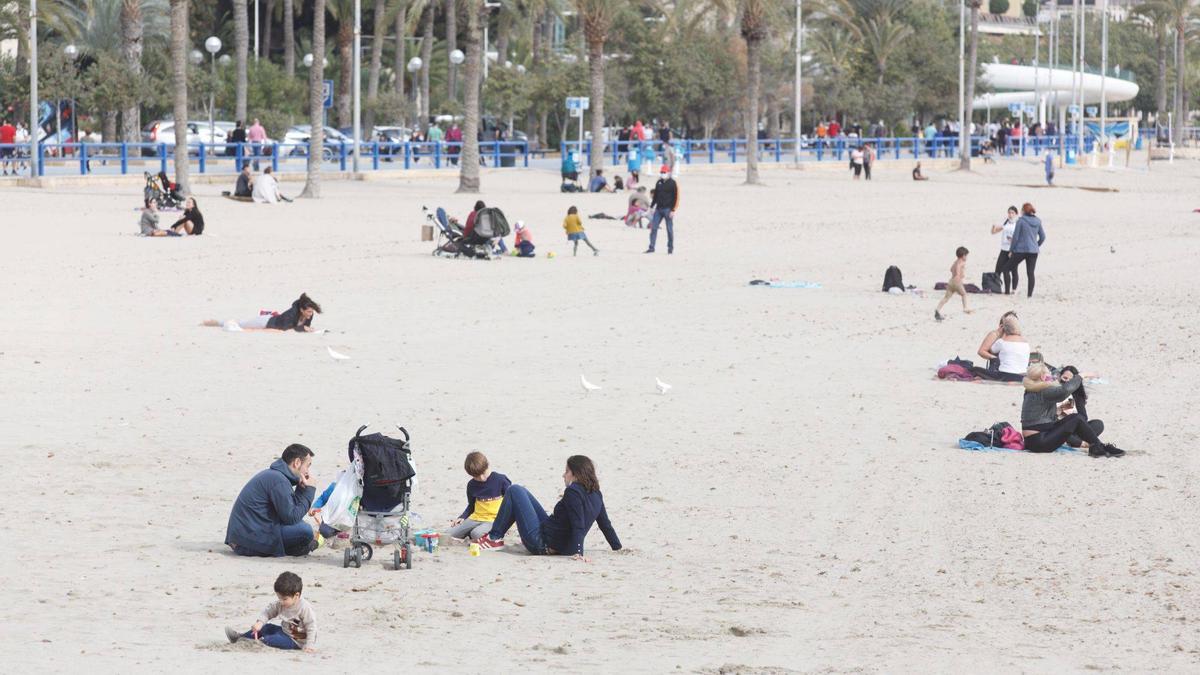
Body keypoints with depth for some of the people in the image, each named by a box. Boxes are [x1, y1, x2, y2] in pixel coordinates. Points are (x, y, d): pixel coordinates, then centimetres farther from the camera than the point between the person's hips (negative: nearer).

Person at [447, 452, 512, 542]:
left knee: (476, 534, -37)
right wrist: (462, 518, 6)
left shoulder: (500, 480, -4)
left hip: (493, 520, -5)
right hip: (476, 518, 5)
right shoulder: (472, 485, 10)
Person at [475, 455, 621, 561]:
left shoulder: (573, 492, -24)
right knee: (521, 491, 24)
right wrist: (617, 547, 15)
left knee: (514, 491, 3)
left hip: (541, 544, -9)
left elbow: (578, 526, -31)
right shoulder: (596, 495, 1)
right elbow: (606, 524, 6)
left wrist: (578, 553, -36)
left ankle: (494, 539, 9)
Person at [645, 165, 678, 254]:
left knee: (669, 229, 0)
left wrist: (673, 210, -14)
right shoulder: (659, 183, 12)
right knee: (653, 228, 0)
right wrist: (652, 206, 15)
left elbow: (675, 197, -9)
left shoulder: (672, 183, -6)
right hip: (659, 208, 6)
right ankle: (651, 247, 3)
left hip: (668, 209, -6)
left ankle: (670, 248, 10)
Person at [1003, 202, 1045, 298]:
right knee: (1030, 272, 6)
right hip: (1033, 251, 4)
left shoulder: (1021, 220, -9)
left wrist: (1011, 250, -1)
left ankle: (1014, 288, 4)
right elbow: (1042, 237, 12)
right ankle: (1030, 294, 5)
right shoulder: (1037, 222, 5)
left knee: (1012, 266, 14)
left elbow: (1015, 236, -9)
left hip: (1021, 249, -4)